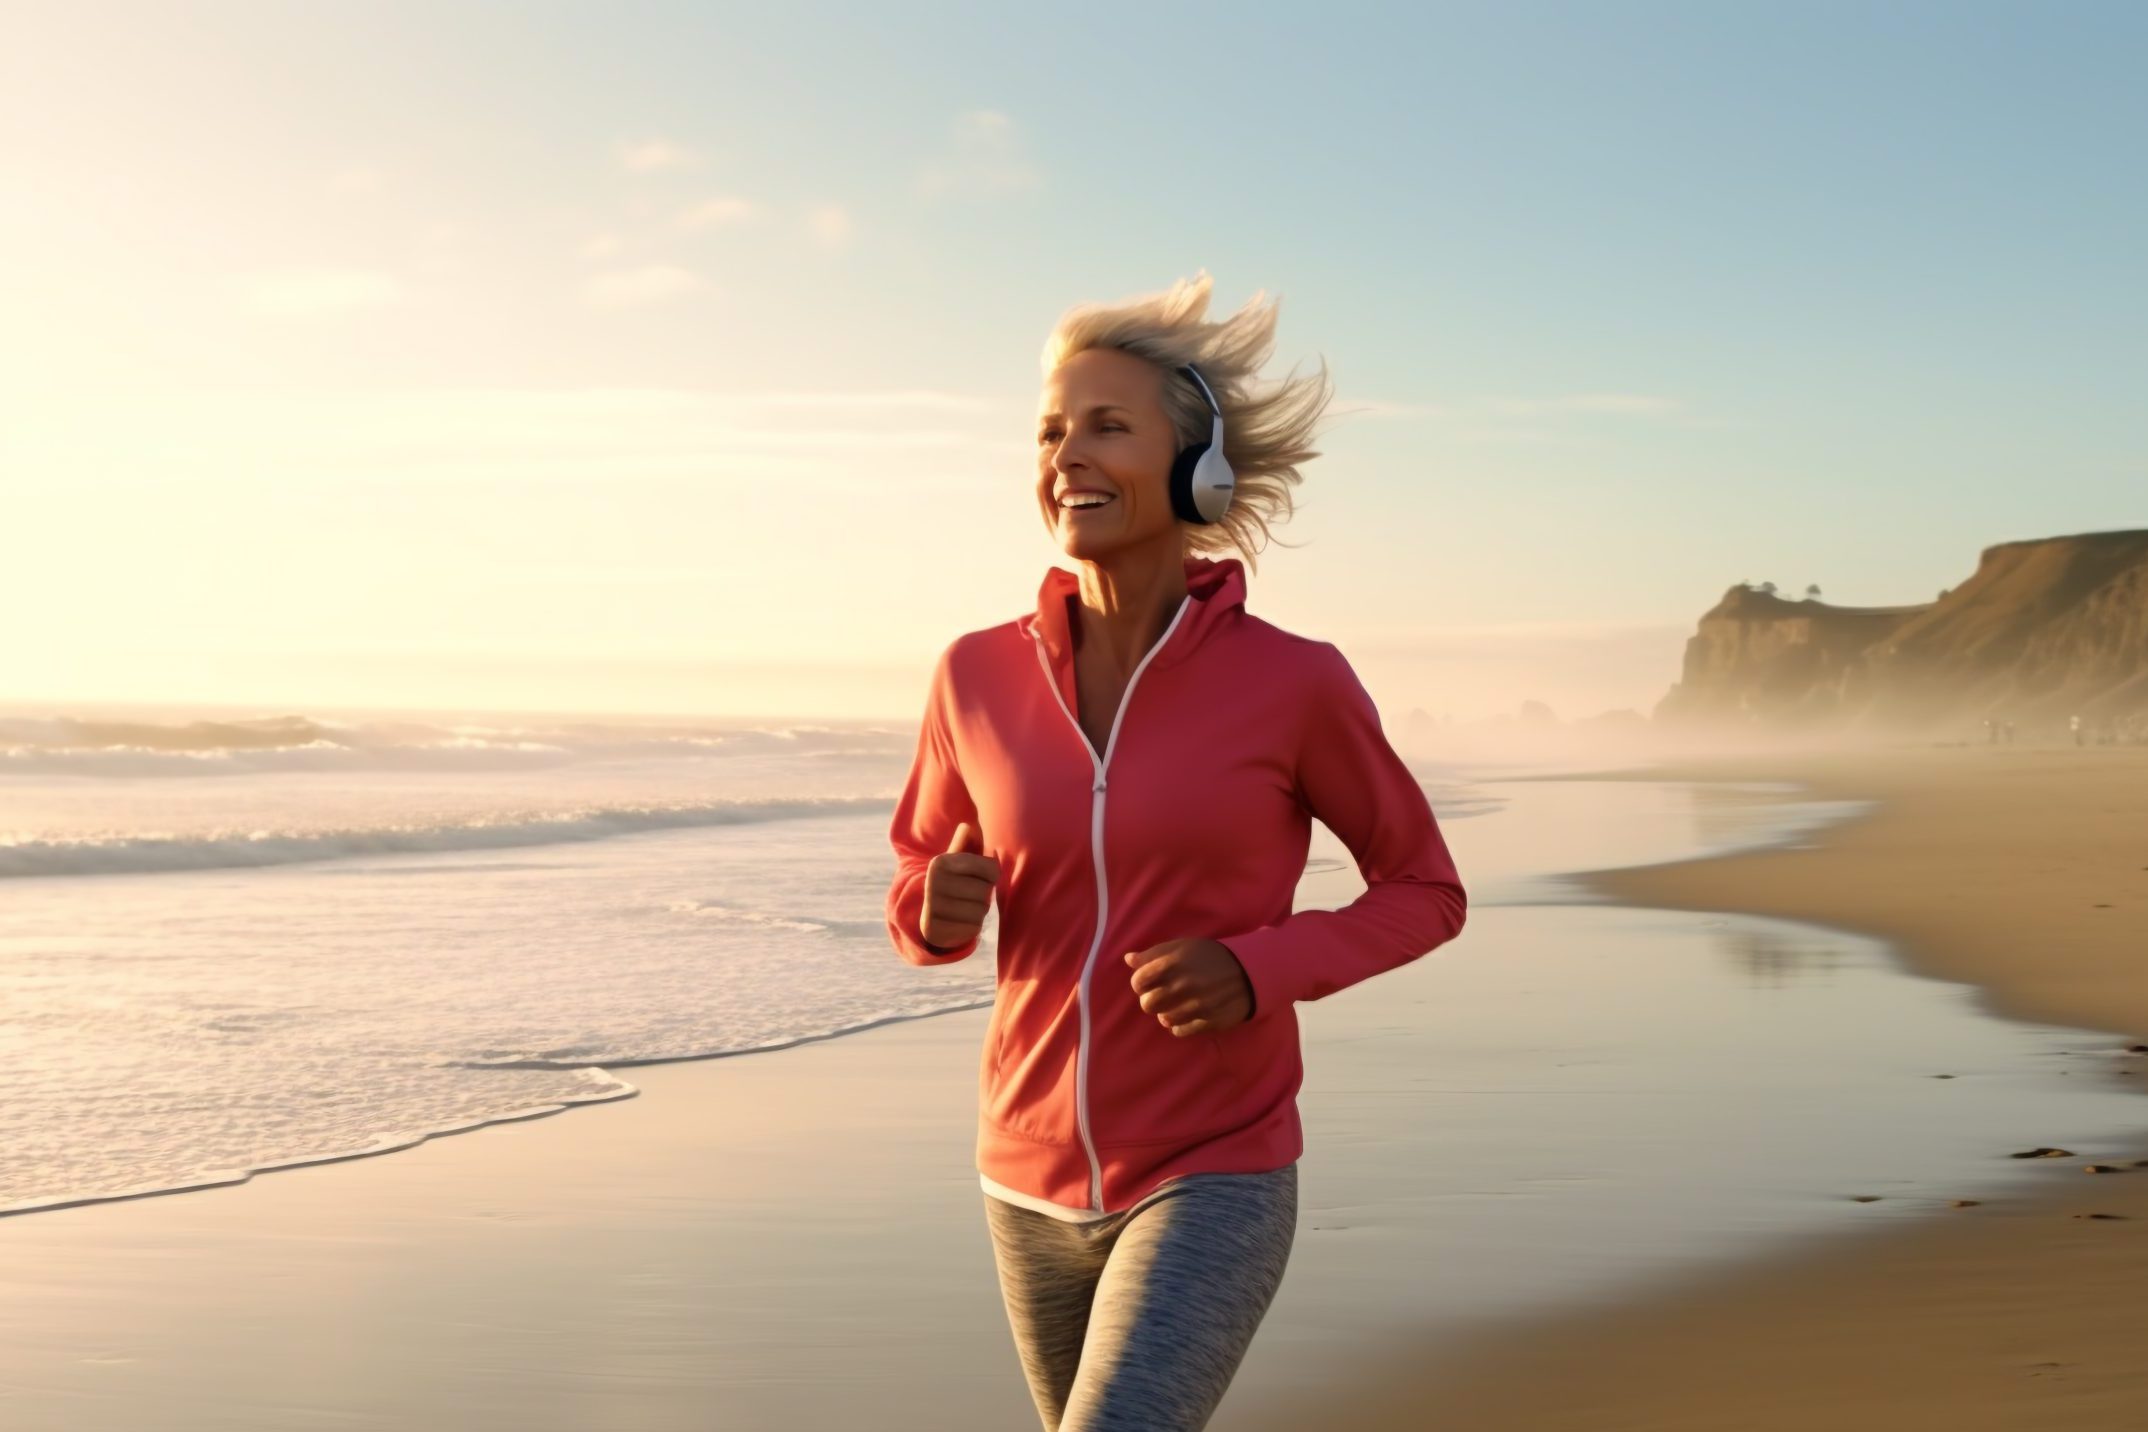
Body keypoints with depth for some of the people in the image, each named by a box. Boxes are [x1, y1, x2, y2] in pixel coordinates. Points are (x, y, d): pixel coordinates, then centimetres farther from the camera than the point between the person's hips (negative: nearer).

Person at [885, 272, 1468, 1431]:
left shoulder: (1294, 682, -13)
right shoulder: (981, 675, -5)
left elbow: (1426, 892, 0)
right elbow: (921, 894, 10)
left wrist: (1256, 972, -19)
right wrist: (938, 911, -16)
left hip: (1212, 1183, -4)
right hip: (1038, 1181, 4)